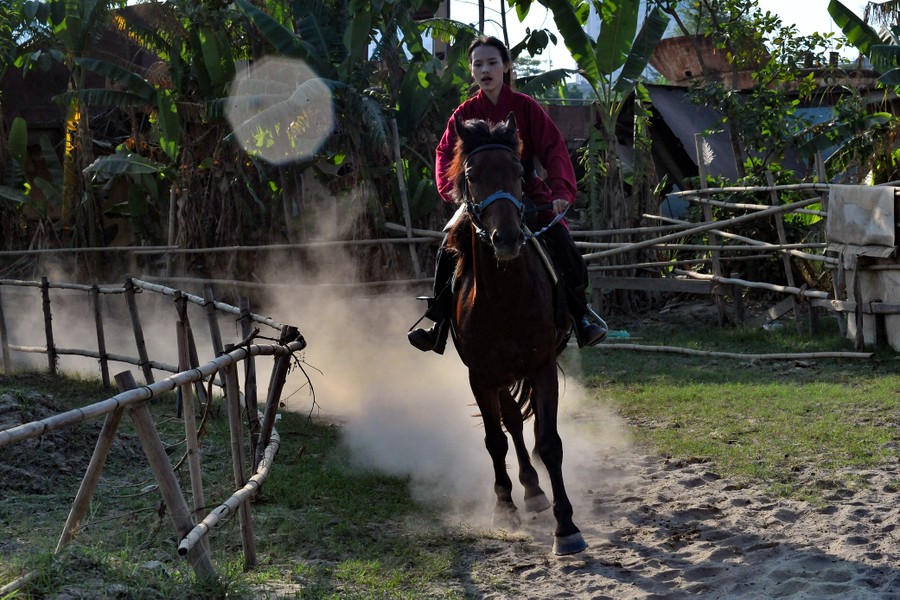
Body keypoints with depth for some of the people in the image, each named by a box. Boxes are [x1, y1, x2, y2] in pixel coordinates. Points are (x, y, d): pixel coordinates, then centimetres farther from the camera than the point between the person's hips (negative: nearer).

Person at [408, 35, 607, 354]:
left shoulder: (525, 107, -2)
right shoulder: (465, 113, 2)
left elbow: (554, 150, -7)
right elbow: (446, 155, -1)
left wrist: (561, 191, -21)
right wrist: (453, 190, -21)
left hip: (528, 194, -1)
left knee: (566, 252, -17)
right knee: (449, 252, -15)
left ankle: (580, 318, 2)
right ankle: (439, 327, -1)